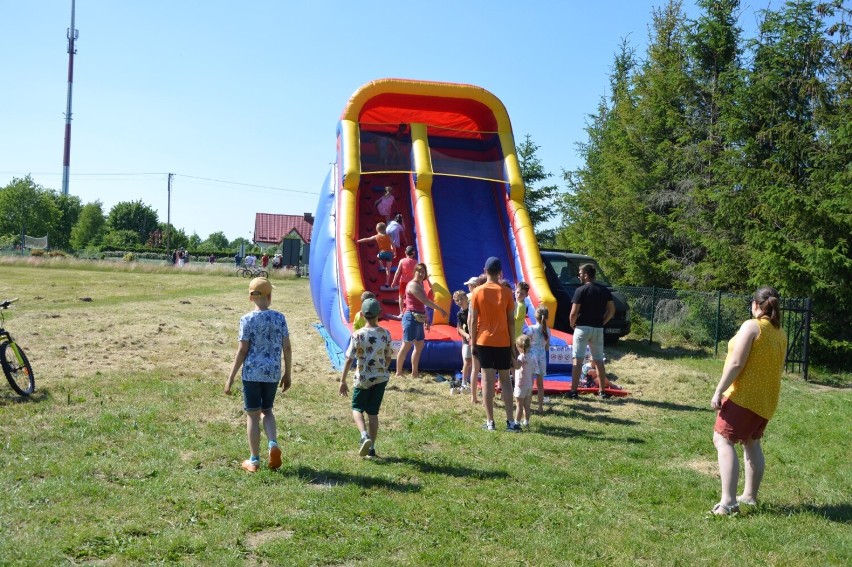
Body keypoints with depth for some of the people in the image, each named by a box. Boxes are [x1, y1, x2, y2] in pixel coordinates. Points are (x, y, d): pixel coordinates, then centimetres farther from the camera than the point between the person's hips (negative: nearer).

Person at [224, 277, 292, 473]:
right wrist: (287, 374, 13)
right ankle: (273, 444, -2)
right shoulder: (279, 318, 1)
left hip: (252, 372, -3)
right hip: (273, 372, 3)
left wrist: (230, 378, -2)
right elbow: (287, 348, 2)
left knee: (252, 414, 8)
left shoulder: (247, 319, -7)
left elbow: (242, 350, -8)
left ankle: (254, 460, 14)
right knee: (267, 410, 21)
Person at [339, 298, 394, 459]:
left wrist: (343, 381, -4)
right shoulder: (385, 334, -5)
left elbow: (349, 359, -12)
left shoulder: (358, 335, -13)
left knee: (357, 408, 15)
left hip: (363, 379, -3)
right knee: (373, 413, 12)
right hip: (381, 378, 3)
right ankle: (371, 448, 14)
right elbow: (388, 358, 5)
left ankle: (364, 436, -10)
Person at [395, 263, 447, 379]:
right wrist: (440, 309, -18)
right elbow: (425, 301, -21)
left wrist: (426, 319, 18)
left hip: (418, 319, 10)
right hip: (411, 318, -10)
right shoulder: (413, 285, -15)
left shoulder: (420, 285, 15)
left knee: (419, 345, 13)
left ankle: (414, 373, 19)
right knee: (406, 346, -6)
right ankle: (398, 373, 1)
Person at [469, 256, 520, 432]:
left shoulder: (478, 292, -5)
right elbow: (511, 320, -1)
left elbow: (472, 320, -5)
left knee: (488, 379, 2)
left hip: (484, 341, -1)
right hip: (503, 342, 1)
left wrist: (473, 342, 4)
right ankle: (510, 421, 7)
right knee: (505, 379, 9)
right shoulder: (506, 292, -3)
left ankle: (490, 422, 3)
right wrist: (513, 343, 7)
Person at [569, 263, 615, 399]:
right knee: (599, 360, 13)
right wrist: (602, 322, 13)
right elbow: (612, 310, 6)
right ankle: (602, 391, 16)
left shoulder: (581, 290, -11)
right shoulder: (604, 290, 6)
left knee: (577, 359, -2)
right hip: (598, 329, 5)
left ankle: (574, 391, -3)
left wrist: (572, 324, 3)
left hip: (582, 328, -5)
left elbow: (574, 313, -14)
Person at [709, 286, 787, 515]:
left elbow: (736, 364, -20)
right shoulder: (781, 333, 9)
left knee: (723, 440, -11)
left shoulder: (752, 326, -14)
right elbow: (778, 368, 18)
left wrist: (719, 391, -16)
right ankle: (750, 495, 30)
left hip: (744, 395, -9)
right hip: (766, 400, 9)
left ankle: (728, 501, -22)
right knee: (752, 442, 22)